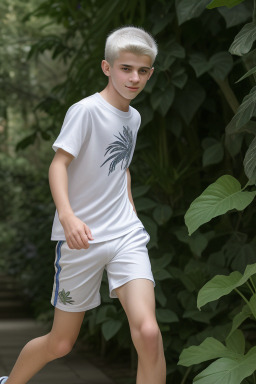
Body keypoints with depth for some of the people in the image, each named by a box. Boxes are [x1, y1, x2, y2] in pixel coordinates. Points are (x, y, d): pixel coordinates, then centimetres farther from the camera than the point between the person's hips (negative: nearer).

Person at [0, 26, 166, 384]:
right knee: (61, 342, 8)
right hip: (81, 238, -4)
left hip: (125, 234, 5)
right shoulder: (86, 110, -11)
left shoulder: (133, 116, 11)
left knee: (148, 332, -17)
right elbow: (58, 163, -19)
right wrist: (67, 215, -34)